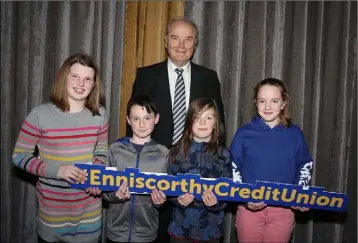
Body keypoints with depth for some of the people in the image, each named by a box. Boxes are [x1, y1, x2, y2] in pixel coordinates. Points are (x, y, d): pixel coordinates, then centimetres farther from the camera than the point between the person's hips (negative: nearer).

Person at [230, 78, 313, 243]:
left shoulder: (295, 134, 0)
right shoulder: (244, 133, -5)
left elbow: (305, 167, 10)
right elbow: (232, 169, -1)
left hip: (284, 209, 1)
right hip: (250, 208, -1)